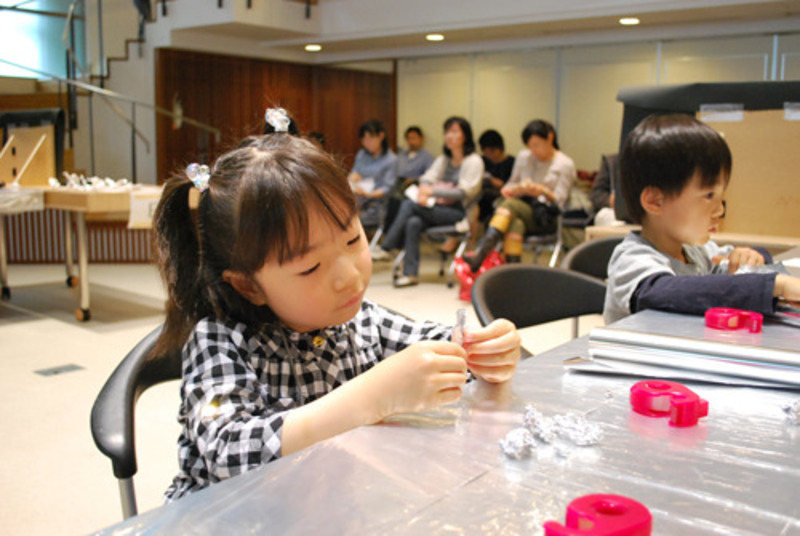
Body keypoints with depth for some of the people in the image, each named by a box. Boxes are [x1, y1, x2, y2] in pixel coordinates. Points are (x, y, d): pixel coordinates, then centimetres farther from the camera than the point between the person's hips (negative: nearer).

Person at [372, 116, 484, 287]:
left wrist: (432, 192, -18)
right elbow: (427, 179, 8)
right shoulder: (442, 160, 21)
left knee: (408, 204, -24)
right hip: (438, 208, 6)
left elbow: (463, 192, -11)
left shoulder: (474, 161, 0)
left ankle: (385, 249, -18)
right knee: (413, 222, -28)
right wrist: (423, 191, -17)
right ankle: (411, 274, -28)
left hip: (458, 212, -6)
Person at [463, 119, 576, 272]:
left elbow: (559, 202, -2)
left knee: (510, 205, -34)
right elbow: (512, 184, 22)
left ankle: (480, 254, -51)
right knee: (515, 224, -36)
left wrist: (544, 191, -23)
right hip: (521, 207, 4)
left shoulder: (565, 164, 4)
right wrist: (511, 190, -3)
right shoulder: (523, 156, 17)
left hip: (546, 218, -3)